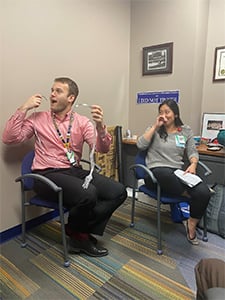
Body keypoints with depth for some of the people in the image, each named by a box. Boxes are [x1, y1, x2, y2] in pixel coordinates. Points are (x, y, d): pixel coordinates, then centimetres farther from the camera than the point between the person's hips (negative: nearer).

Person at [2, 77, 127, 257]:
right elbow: (9, 138, -2)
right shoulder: (38, 118, 6)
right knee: (88, 194, -32)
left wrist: (100, 126, -23)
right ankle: (76, 233, 2)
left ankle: (82, 231, 0)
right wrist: (24, 108, -6)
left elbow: (102, 149, -4)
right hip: (47, 175, -3)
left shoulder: (82, 122, 7)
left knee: (118, 191, -15)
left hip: (75, 171, 4)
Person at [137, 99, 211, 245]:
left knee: (204, 193, -24)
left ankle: (191, 224, 5)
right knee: (165, 174, -42)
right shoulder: (154, 129, 11)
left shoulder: (186, 130, 17)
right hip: (157, 172, -2)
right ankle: (188, 195, -10)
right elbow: (140, 145, -5)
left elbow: (192, 151, 13)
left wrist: (193, 164, -10)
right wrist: (155, 126, -4)